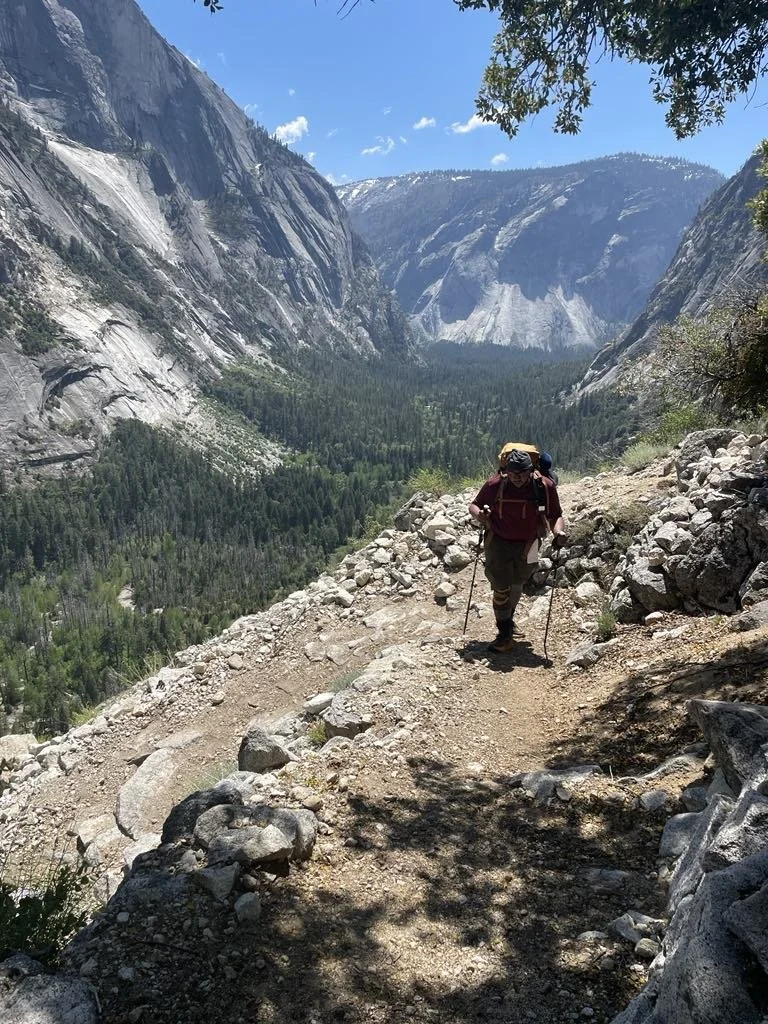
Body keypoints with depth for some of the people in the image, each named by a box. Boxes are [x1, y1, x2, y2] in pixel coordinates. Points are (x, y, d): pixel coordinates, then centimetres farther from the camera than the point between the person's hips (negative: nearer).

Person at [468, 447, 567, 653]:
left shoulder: (545, 486, -15)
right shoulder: (495, 484, -18)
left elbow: (555, 516, -6)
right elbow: (474, 505, -5)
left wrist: (559, 532, -27)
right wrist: (480, 514, -28)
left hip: (527, 545, 3)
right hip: (499, 542, -2)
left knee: (517, 586, 21)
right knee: (501, 589, -10)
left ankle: (509, 621, 46)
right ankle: (505, 635, 3)